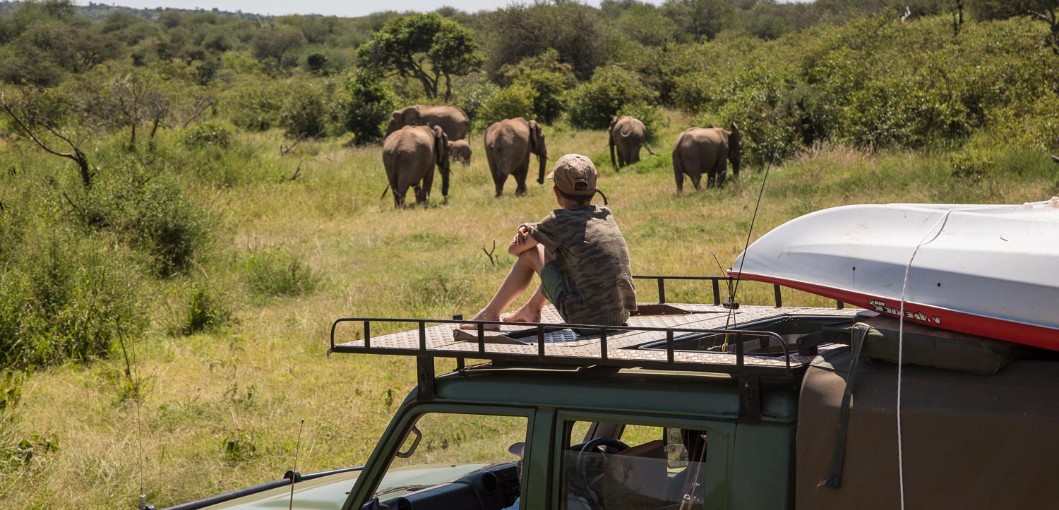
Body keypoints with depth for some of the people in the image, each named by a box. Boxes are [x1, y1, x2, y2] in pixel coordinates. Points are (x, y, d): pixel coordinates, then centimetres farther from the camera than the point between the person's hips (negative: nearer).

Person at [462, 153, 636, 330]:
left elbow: (514, 248, 5)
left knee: (531, 253, 10)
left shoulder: (560, 221, -6)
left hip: (586, 318, -6)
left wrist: (526, 236, 28)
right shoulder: (606, 216, 12)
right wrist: (534, 230, 13)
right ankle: (531, 310, 44)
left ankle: (490, 314, 21)